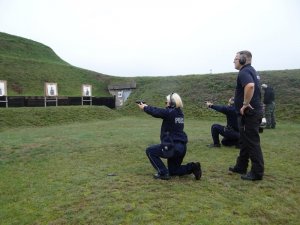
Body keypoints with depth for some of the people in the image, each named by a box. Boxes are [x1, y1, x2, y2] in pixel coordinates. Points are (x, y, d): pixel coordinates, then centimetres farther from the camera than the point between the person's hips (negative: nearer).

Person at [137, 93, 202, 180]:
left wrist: (144, 107, 15)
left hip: (172, 146, -9)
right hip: (182, 147, 9)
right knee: (172, 170, 24)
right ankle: (192, 167, 4)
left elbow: (156, 112, -3)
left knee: (150, 151, 10)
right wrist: (147, 106, 23)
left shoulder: (169, 112, -15)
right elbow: (159, 110, 19)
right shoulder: (179, 112, 11)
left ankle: (163, 173, 5)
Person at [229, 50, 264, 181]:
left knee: (252, 142, -4)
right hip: (250, 112, 11)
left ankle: (257, 173, 5)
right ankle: (241, 167, 28)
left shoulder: (244, 72, -16)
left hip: (249, 113, -11)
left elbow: (250, 86, -36)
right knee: (245, 141, 17)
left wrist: (245, 104, -26)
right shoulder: (250, 70, 18)